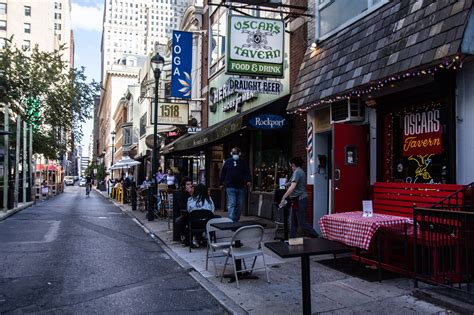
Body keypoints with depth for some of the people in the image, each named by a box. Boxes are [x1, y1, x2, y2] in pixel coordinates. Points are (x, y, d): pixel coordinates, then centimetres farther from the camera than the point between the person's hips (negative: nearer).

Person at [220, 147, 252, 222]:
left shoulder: (243, 162, 9)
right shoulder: (228, 162, 7)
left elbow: (247, 172, 0)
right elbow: (223, 173, 10)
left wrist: (248, 180, -17)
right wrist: (221, 183, 10)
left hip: (240, 187, 3)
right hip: (230, 187, -3)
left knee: (240, 205, 8)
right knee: (231, 204, -11)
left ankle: (236, 220, 20)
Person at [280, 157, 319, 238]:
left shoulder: (297, 172, -15)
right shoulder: (301, 171, 15)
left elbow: (292, 187, -25)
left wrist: (283, 198, -26)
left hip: (299, 200, -10)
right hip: (296, 200, 10)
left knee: (302, 223, -6)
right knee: (293, 221, 11)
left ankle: (317, 237, 1)